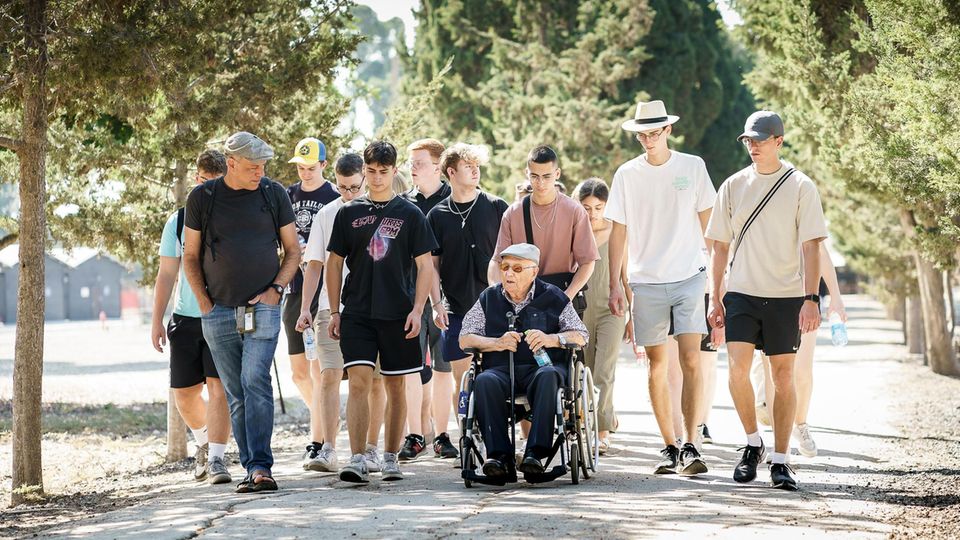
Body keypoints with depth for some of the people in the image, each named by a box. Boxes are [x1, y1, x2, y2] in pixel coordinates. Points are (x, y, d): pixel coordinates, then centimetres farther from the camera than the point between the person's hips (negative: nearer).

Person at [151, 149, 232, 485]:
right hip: (186, 319, 3)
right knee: (184, 393, 8)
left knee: (219, 387, -13)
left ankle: (216, 458, -10)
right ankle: (204, 442, 34)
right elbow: (167, 274, 9)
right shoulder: (178, 222, 7)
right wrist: (157, 321, 4)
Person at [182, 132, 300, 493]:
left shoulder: (274, 194, 5)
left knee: (255, 382, -16)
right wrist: (204, 302, 1)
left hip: (262, 308, -2)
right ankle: (251, 468, 10)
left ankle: (260, 466, -19)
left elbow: (292, 251, 12)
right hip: (219, 311, 2)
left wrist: (275, 289, -2)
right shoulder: (202, 198, 4)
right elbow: (190, 256, 11)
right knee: (235, 394, 4)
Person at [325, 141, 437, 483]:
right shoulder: (349, 213, 7)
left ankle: (390, 458, 16)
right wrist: (334, 311, 5)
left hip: (398, 315, 0)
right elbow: (334, 264, 11)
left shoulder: (410, 214, 4)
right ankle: (357, 460, -16)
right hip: (357, 313, 0)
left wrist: (417, 310, -7)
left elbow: (425, 266, 4)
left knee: (395, 386, 6)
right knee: (358, 382, -12)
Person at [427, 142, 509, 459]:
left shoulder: (496, 208, 3)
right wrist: (437, 304, 0)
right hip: (456, 306, 1)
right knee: (461, 374, 0)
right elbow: (432, 264, 9)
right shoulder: (438, 215, 6)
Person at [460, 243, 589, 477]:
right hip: (501, 368, 1)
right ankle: (499, 455, -34)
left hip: (541, 365, -1)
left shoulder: (552, 297, 12)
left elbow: (580, 337, 7)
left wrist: (551, 339, -13)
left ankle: (535, 452, -41)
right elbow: (465, 339, 11)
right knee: (484, 381, -34)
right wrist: (498, 343, -7)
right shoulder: (488, 298, 17)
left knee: (548, 376, -37)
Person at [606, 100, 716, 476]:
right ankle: (670, 448, 12)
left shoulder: (692, 167, 3)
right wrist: (614, 285, 3)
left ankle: (690, 447, -15)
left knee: (691, 361, -13)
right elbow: (618, 232, 8)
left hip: (689, 277, -2)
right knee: (657, 366, 4)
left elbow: (708, 222, 8)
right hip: (646, 281, 2)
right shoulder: (627, 174, 5)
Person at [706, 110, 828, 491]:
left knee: (783, 375, 1)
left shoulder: (801, 187, -1)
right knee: (737, 367, -13)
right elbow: (720, 245, 13)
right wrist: (715, 298, 9)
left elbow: (811, 246, -5)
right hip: (741, 292, 2)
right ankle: (752, 443, 7)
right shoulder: (733, 186, 8)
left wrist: (811, 298, -15)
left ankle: (780, 460, 9)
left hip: (786, 297, -2)